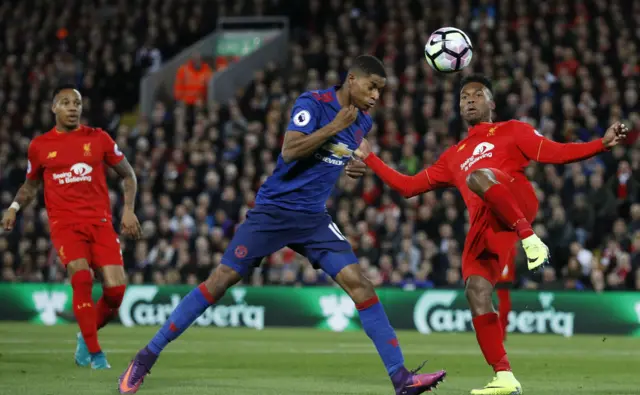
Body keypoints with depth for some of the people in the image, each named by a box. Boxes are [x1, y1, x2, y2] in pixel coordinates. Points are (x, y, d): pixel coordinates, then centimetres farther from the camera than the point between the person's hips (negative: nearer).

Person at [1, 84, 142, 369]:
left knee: (116, 289, -12)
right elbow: (30, 185, 24)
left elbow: (128, 175, 16)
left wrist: (128, 210, 5)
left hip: (100, 221, 1)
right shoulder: (40, 146, 8)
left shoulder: (98, 139, 6)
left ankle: (86, 336, 19)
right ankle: (94, 353, -15)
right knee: (82, 276, -27)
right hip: (64, 223, -1)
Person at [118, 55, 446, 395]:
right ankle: (146, 357, 1)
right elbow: (290, 150, -25)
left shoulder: (362, 123, 9)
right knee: (221, 280, -8)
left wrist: (352, 168, 8)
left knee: (358, 283, -10)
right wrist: (334, 126, -24)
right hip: (273, 210, -5)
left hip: (313, 218, 5)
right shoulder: (313, 103, -12)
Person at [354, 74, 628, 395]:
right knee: (476, 292, -14)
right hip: (484, 226, 5)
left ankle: (529, 238, -34)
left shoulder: (511, 131, 21)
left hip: (518, 205, -5)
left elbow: (554, 153, 9)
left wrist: (602, 144, -5)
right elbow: (408, 186, 36)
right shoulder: (454, 157, 34)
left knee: (478, 176, -35)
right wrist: (369, 158, 34)